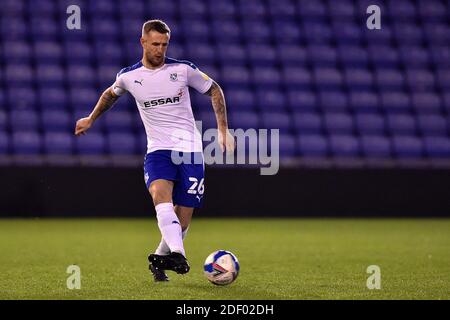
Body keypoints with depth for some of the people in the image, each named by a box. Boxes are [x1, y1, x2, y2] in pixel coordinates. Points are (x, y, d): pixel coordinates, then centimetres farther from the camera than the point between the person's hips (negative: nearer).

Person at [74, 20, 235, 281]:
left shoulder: (183, 69, -1)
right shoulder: (128, 76, 3)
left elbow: (214, 90, 12)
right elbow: (111, 94, 27)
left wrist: (223, 129, 6)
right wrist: (91, 120, 36)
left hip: (191, 151, 0)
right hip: (158, 150, 0)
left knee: (183, 219, -2)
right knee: (161, 196, -31)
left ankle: (160, 258, 23)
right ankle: (177, 254, -45)